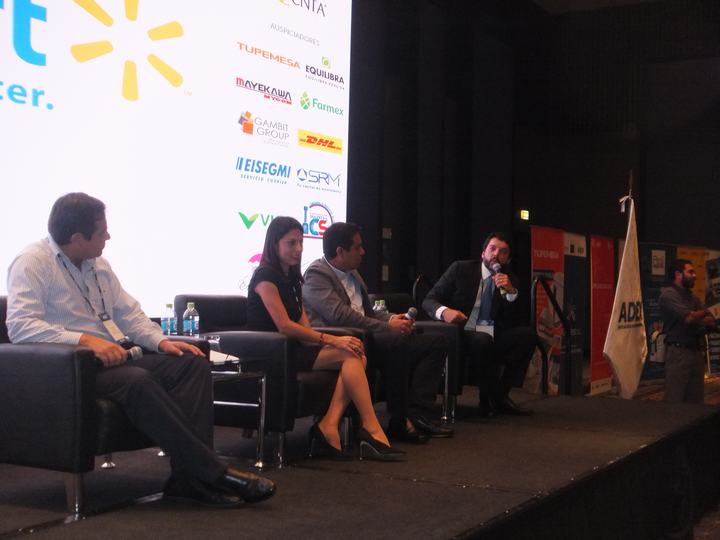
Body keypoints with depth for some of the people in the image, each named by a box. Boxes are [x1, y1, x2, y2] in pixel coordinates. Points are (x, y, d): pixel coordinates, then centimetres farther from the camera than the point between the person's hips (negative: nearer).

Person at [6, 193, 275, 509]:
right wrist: (85, 340, -29)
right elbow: (20, 325, -20)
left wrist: (160, 341, -1)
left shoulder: (97, 264, 17)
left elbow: (129, 312, 18)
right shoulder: (33, 263, -6)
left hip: (112, 357, 8)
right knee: (139, 381, -36)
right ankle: (213, 473, -29)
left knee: (193, 364, -15)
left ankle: (188, 477, -25)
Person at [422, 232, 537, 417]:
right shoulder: (460, 269, 0)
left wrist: (511, 292, -14)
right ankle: (488, 399, -17)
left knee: (528, 335, -19)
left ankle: (500, 395, -14)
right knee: (483, 339, -36)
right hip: (460, 335, -4)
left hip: (493, 338, 5)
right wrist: (444, 311, -26)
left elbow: (511, 324, 1)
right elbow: (429, 301, -2)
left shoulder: (510, 281, 9)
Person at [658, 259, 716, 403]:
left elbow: (711, 321, 10)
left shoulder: (693, 298, 18)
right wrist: (702, 314, 3)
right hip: (678, 351, -8)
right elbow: (689, 317, -18)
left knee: (696, 401, 7)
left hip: (696, 352, 8)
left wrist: (696, 318, -10)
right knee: (675, 401, -6)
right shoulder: (668, 294, -7)